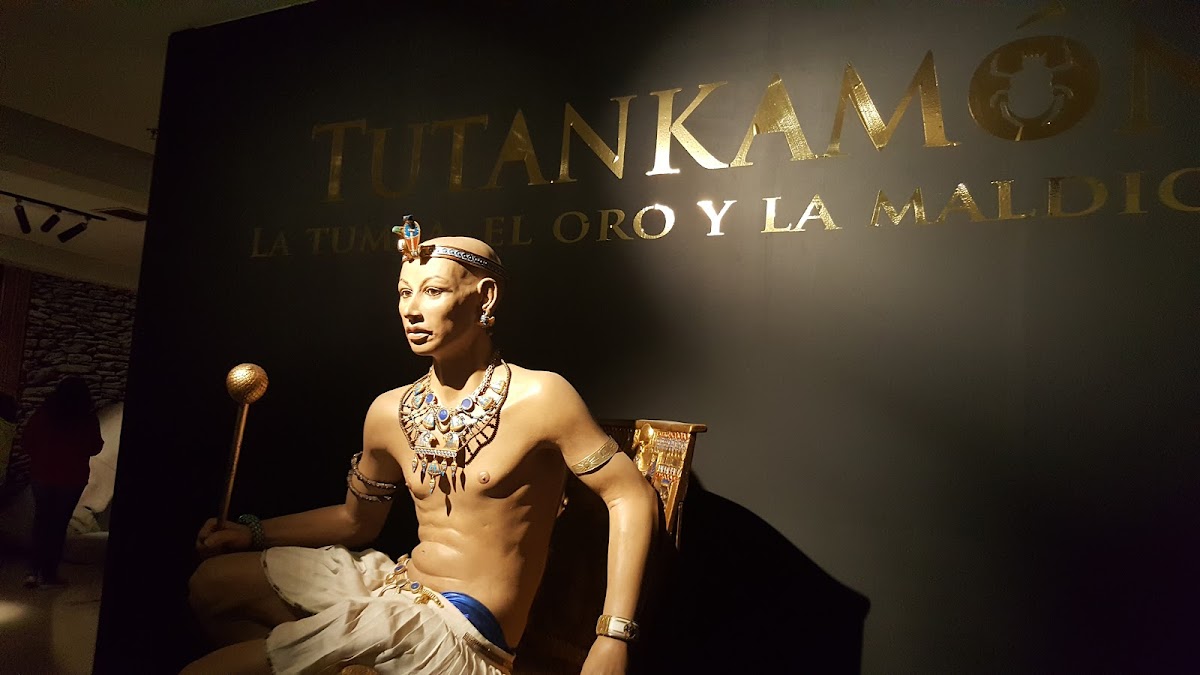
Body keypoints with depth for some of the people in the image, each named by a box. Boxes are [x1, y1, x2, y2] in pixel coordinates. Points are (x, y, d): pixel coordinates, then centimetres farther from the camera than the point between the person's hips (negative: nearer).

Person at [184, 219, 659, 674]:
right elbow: (356, 519, 19)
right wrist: (254, 533, 8)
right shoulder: (389, 413, 4)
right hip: (396, 585, 7)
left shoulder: (539, 397, -16)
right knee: (213, 581, 9)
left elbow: (633, 496, -16)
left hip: (463, 629, -6)